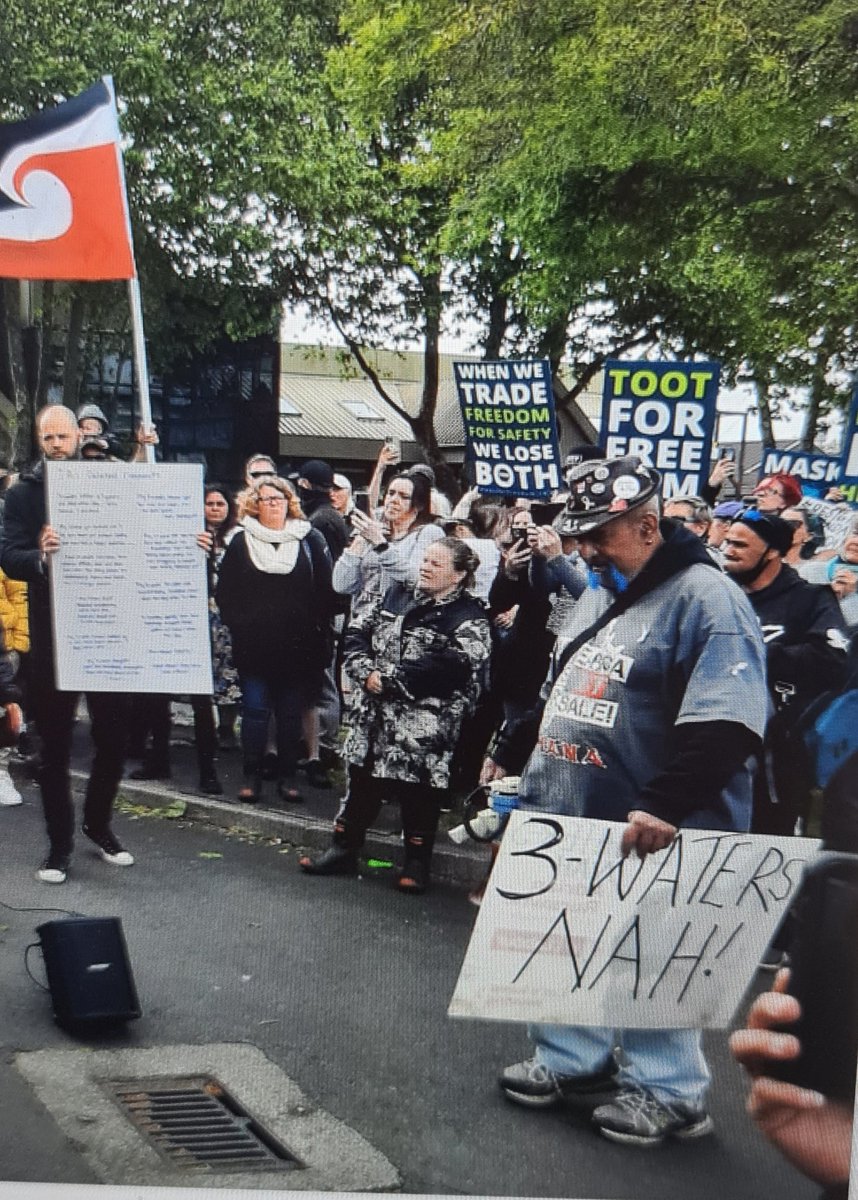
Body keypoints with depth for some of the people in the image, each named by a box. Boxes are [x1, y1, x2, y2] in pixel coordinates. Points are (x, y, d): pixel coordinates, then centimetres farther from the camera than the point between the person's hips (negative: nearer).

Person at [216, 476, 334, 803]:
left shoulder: (310, 540, 4)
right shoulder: (241, 542, 6)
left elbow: (326, 589, 3)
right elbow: (224, 592, 6)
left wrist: (317, 629, -2)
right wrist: (238, 624, -3)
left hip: (297, 647, 0)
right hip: (253, 646, 0)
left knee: (291, 713, 8)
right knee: (255, 711, 4)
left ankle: (287, 777, 18)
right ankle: (252, 776, 13)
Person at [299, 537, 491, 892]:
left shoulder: (469, 617, -7)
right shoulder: (395, 596, 13)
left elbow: (452, 666, -21)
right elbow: (356, 632, 10)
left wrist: (389, 676, -19)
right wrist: (366, 672, -10)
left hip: (423, 727, -5)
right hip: (373, 716, 6)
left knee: (418, 794, 5)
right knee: (361, 783, 15)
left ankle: (417, 861, 23)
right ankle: (344, 849, 29)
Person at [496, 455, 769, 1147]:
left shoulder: (704, 597, -15)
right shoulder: (596, 594, 13)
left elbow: (723, 725, -24)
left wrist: (663, 806, -28)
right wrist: (529, 777, 22)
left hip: (647, 837, -8)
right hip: (569, 827, 8)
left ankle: (669, 1091, 25)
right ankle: (575, 1062, 35)